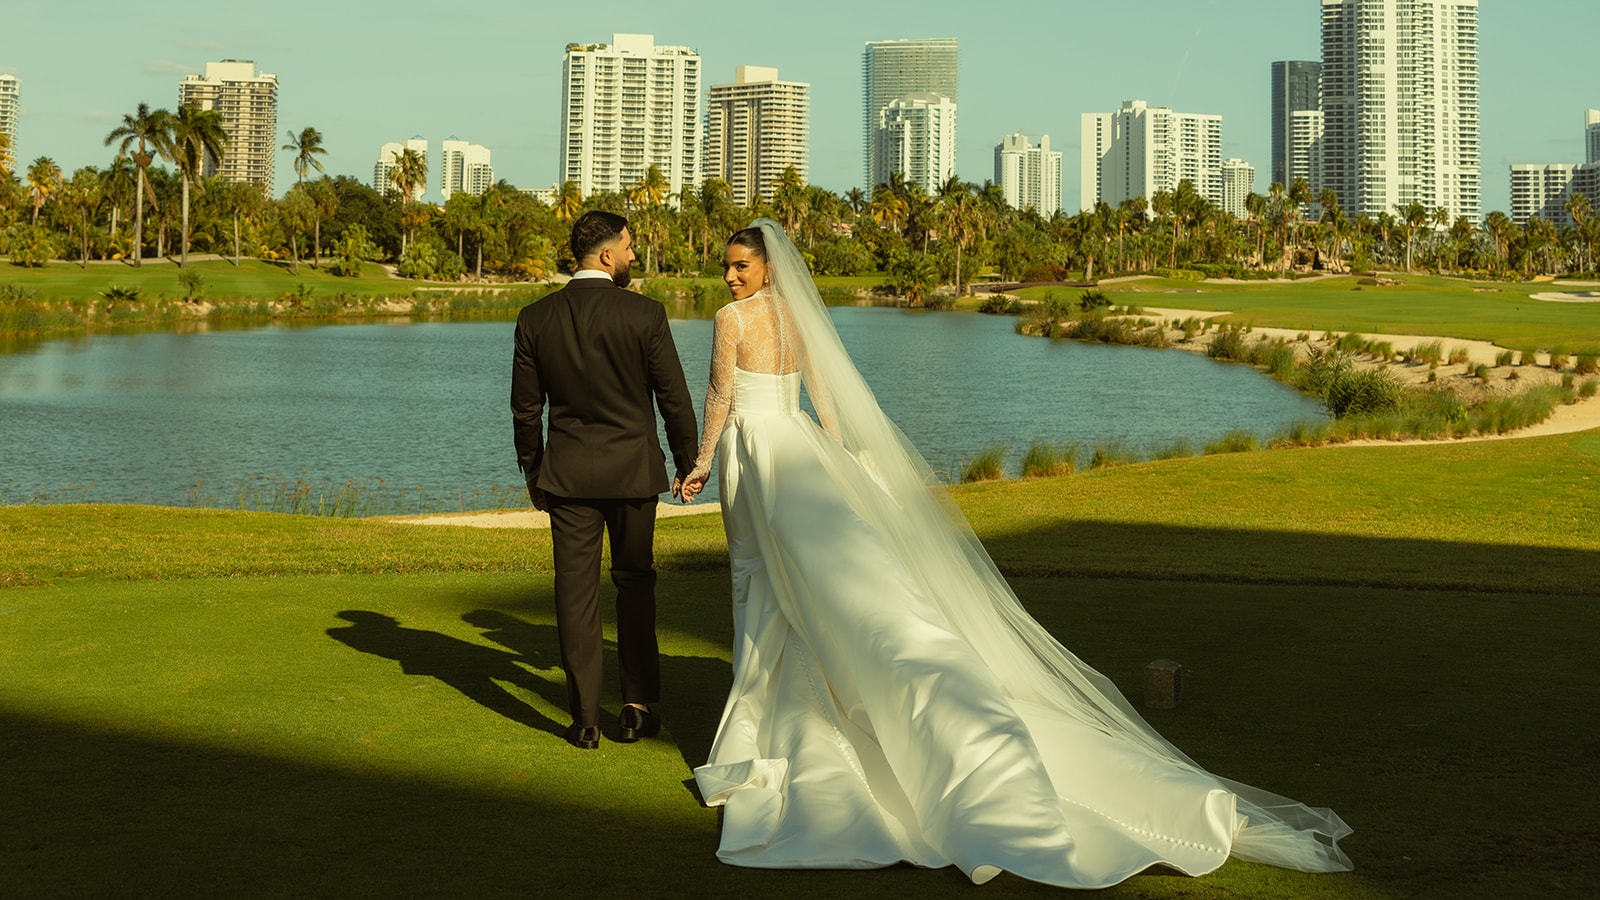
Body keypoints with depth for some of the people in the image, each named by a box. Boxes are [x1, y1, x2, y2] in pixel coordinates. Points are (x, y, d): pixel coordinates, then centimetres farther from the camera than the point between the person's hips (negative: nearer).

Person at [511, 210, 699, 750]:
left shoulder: (536, 319, -3)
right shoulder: (645, 315, -10)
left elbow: (526, 407, 3)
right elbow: (674, 398, -6)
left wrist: (532, 473, 15)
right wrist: (688, 462, 8)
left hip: (567, 472, 1)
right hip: (633, 470, -1)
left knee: (576, 590, 4)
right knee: (634, 584, 14)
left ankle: (584, 719, 6)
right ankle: (637, 705, 17)